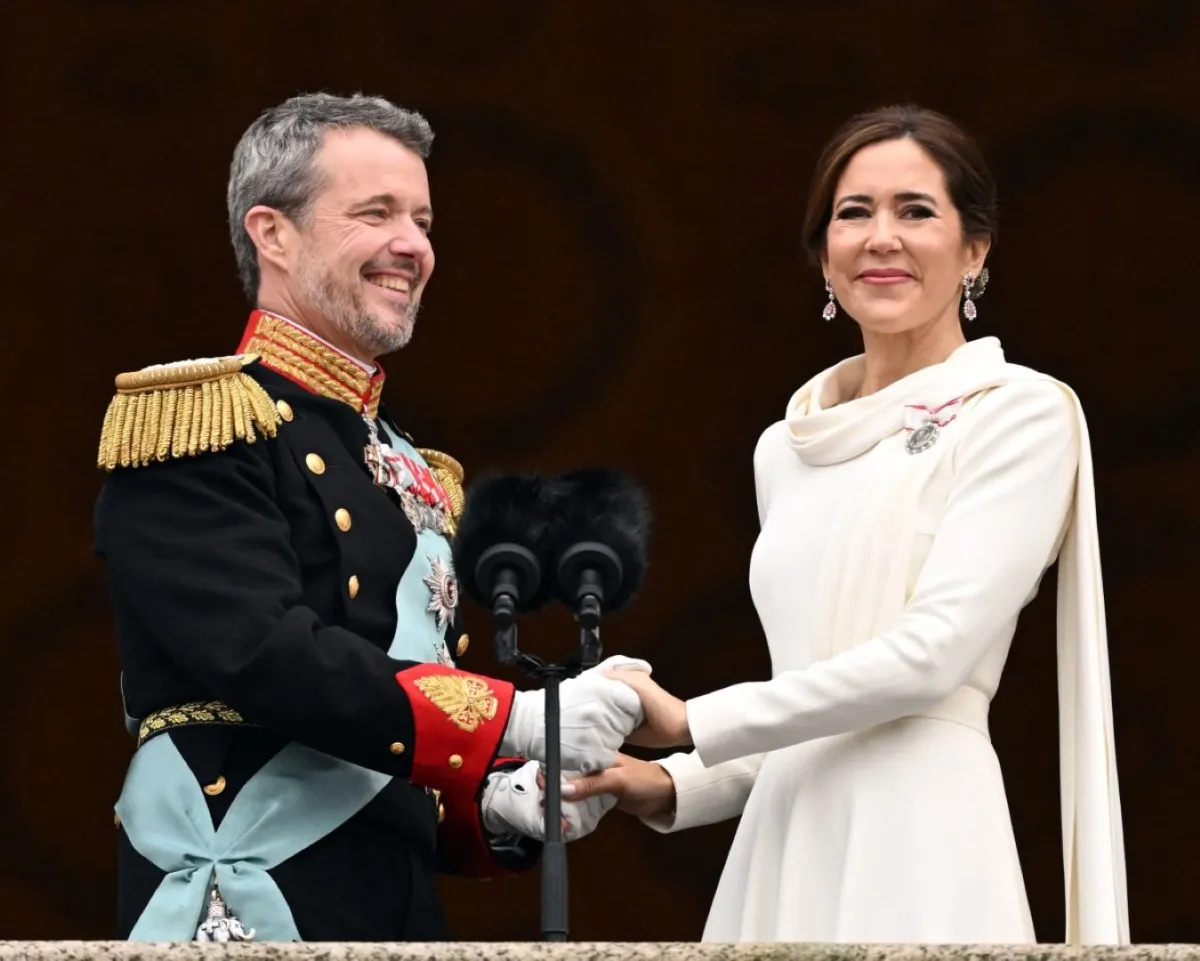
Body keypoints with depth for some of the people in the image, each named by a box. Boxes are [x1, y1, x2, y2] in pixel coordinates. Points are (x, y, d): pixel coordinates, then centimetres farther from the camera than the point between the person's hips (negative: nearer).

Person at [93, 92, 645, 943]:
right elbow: (264, 655, -20)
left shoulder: (412, 477, 17)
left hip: (398, 912, 8)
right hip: (249, 918, -8)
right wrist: (521, 721, -20)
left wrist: (499, 804, 2)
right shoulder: (194, 422, -8)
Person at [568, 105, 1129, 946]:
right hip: (785, 843, 6)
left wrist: (693, 723, -10)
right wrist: (674, 786, 4)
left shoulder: (1022, 417, -3)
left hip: (917, 841, -6)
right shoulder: (787, 446, 16)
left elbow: (932, 651, -13)